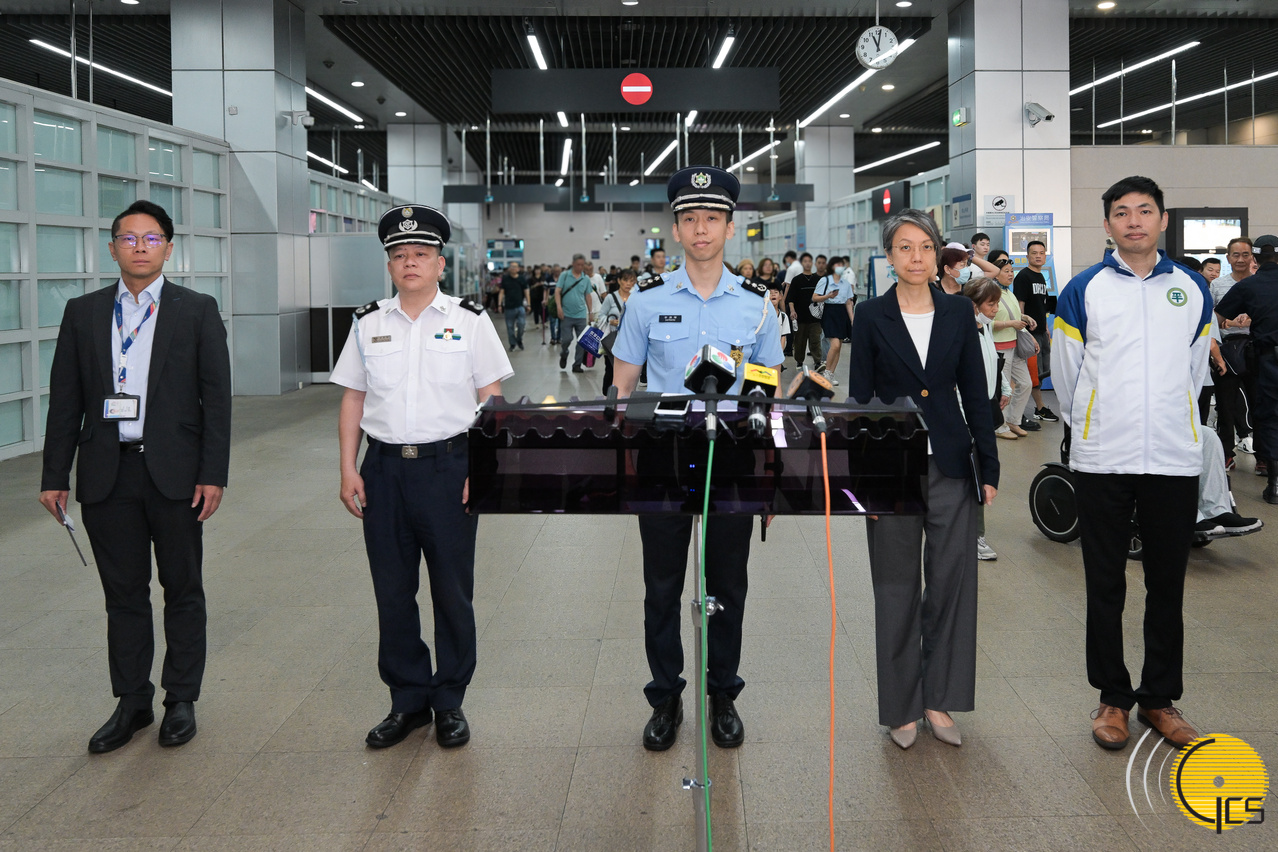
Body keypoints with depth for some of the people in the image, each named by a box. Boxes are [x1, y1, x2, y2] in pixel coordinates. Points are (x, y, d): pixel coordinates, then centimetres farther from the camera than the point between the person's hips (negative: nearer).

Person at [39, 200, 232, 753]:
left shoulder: (197, 311, 2)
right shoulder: (83, 313, 9)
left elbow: (216, 397, -2)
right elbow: (65, 400, 8)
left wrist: (213, 474, -9)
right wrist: (55, 475, 3)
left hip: (175, 473, -2)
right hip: (107, 474, 2)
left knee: (183, 590, 7)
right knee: (123, 593, 10)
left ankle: (181, 700, 21)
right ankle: (132, 703, 23)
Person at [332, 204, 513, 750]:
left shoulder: (469, 321, 2)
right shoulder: (367, 325, 9)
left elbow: (491, 401, 0)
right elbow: (352, 400, 11)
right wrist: (348, 470, 3)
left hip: (448, 465, -2)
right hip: (383, 467, 3)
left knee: (453, 591, 5)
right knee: (392, 592, 8)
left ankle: (449, 702, 20)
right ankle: (407, 700, 22)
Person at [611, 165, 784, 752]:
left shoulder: (755, 304, 3)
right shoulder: (648, 300, 0)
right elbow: (623, 385, 4)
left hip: (731, 457, 1)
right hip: (662, 458, 0)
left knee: (727, 585, 10)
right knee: (662, 586, 8)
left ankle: (723, 696, 27)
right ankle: (665, 699, 24)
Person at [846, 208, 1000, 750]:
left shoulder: (958, 312, 5)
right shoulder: (871, 317, -1)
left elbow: (976, 393, 7)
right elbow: (859, 398, -2)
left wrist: (988, 466, 3)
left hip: (950, 464, 2)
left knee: (953, 582, 5)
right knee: (897, 588, 6)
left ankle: (941, 700, 20)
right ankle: (902, 706, 20)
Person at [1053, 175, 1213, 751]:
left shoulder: (1193, 289, 7)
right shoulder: (1083, 291, 0)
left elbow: (1193, 373, 17)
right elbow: (1067, 377, 8)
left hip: (1175, 460, 2)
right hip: (1101, 462, -2)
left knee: (1167, 585, 9)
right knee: (1106, 585, 6)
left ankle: (1159, 698, 22)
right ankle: (1112, 697, 19)